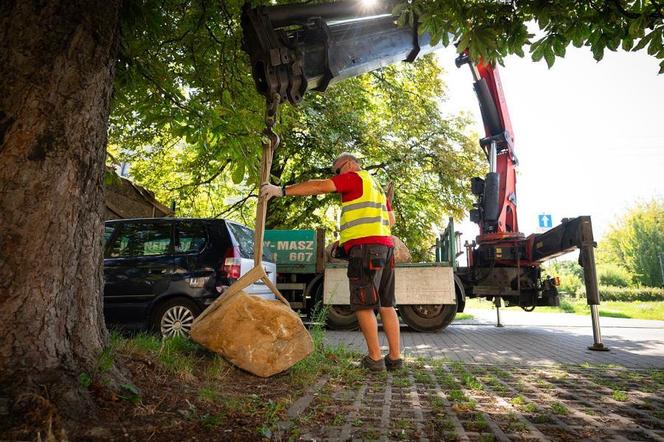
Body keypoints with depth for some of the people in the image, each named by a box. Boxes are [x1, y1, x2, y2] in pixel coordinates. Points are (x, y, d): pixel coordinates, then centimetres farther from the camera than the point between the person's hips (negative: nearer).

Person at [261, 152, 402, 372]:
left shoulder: (355, 177, 2)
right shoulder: (376, 185, 28)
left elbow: (319, 186, -10)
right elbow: (391, 219, 26)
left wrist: (282, 190, -11)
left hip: (365, 247, -9)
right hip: (385, 246, 9)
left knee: (363, 305, -3)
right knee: (387, 304, 8)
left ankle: (375, 358, 1)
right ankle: (395, 357, 11)